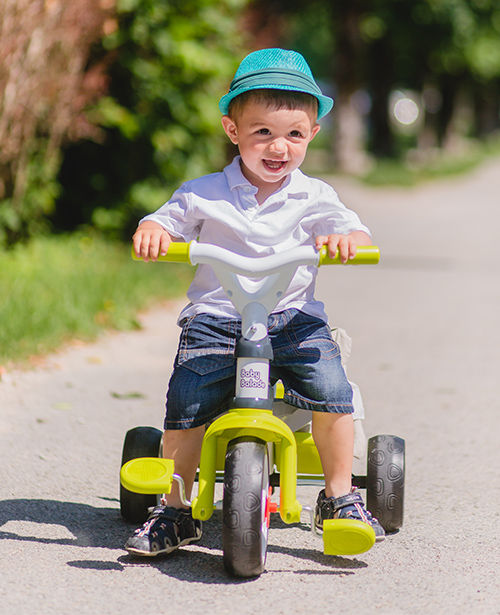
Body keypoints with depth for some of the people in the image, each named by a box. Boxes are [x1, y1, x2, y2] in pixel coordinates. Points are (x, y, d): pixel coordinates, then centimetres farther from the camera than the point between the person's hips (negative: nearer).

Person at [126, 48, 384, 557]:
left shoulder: (314, 197, 4)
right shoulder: (203, 195, 3)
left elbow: (359, 235, -3)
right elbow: (167, 222, 7)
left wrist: (344, 239, -27)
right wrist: (150, 231, -18)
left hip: (294, 319, 0)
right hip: (216, 318, 0)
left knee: (332, 390, -22)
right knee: (186, 404, -17)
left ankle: (339, 497, -1)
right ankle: (173, 512, 2)